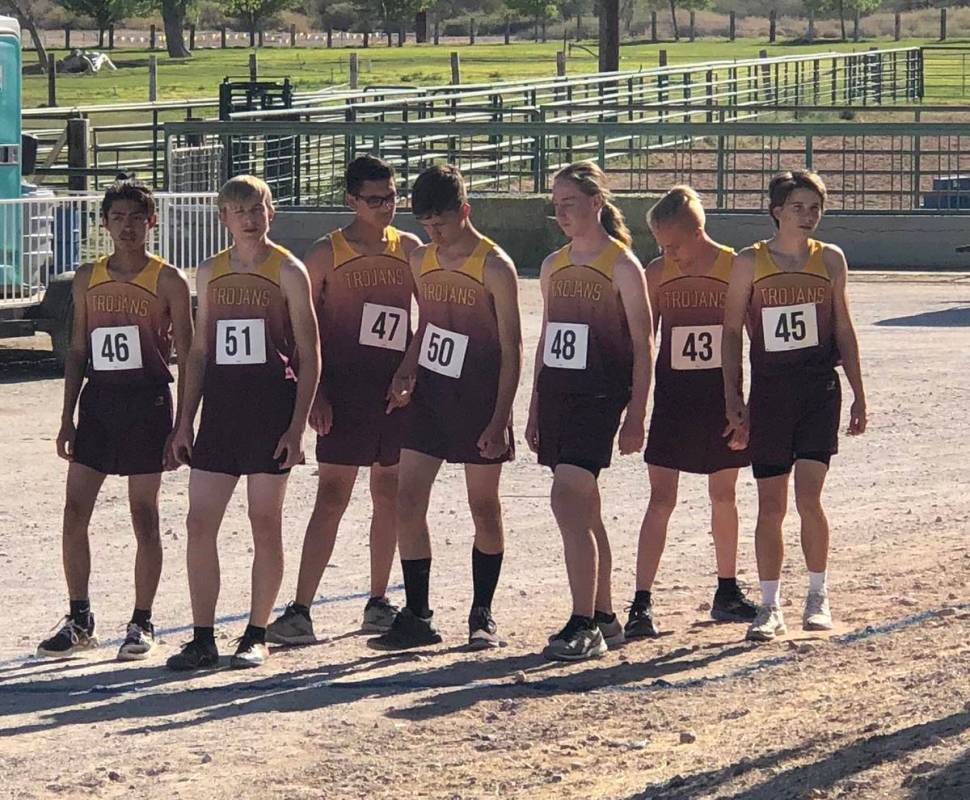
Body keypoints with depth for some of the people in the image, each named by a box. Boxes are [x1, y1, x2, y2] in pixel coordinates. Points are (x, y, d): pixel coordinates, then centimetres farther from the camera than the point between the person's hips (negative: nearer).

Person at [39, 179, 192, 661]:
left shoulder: (167, 281, -3)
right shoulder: (87, 279, 9)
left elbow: (186, 358, -2)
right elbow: (78, 351, 14)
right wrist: (67, 418, 9)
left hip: (146, 402, -4)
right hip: (97, 400, 4)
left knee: (144, 515, 1)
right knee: (74, 512, 0)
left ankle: (142, 623, 10)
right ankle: (79, 621, 11)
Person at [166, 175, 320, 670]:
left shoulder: (288, 272, -3)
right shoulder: (210, 273, 12)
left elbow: (309, 355, -4)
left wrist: (297, 426, -10)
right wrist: (186, 422, 12)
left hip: (271, 407, -5)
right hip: (220, 405, 5)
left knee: (265, 523, 1)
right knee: (199, 523, -1)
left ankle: (256, 636, 11)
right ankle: (203, 639, 5)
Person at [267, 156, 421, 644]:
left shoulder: (409, 250, 9)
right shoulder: (325, 255, -1)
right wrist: (314, 393, -9)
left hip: (399, 386, 4)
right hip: (344, 390, -4)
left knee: (389, 495, 9)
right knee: (332, 498, -9)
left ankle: (378, 602, 21)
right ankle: (300, 610, -12)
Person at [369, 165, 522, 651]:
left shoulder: (494, 268, -12)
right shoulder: (421, 261, 6)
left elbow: (511, 349, -11)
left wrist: (499, 420, -16)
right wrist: (406, 373, 2)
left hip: (478, 399, -5)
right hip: (429, 393, 5)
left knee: (484, 508, 5)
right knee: (407, 501, -2)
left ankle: (482, 615, 17)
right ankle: (417, 616, 5)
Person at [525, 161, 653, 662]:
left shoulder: (622, 267, -6)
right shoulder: (553, 268, 14)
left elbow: (643, 345, -7)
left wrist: (636, 415, -12)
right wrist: (534, 410, 17)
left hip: (598, 396, -7)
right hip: (555, 394, 7)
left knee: (567, 499, -18)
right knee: (584, 511, 11)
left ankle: (583, 625, -17)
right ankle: (603, 620, 20)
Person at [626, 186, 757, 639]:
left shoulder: (734, 269, -5)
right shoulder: (656, 274, -2)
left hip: (722, 395, 0)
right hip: (673, 394, 0)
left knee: (723, 495, 11)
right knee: (661, 498, -7)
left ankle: (727, 593, 26)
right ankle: (642, 603, -10)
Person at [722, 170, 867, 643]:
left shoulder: (830, 259, 5)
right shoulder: (749, 263, 0)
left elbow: (843, 328, 12)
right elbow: (732, 331, 4)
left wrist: (858, 394, 11)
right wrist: (733, 399, -1)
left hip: (819, 390, 0)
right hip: (769, 391, 0)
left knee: (808, 497, -11)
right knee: (770, 506, 3)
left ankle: (818, 597, 6)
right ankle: (770, 608, 12)